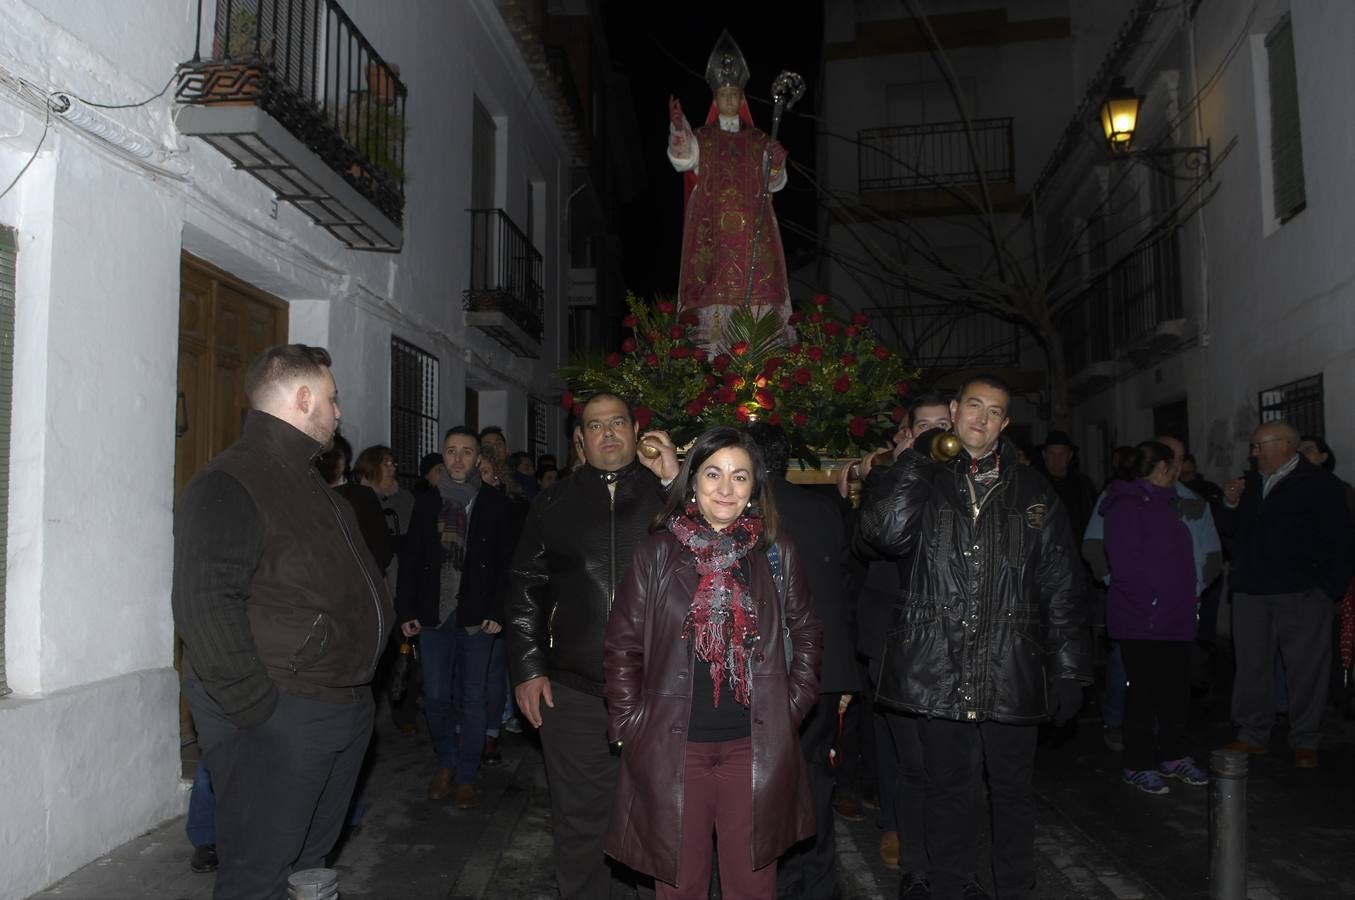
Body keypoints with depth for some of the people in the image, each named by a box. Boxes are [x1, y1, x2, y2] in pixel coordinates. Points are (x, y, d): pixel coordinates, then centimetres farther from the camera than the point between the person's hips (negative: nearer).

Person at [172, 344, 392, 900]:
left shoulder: (310, 484, 17)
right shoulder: (227, 485, -15)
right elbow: (204, 604, -26)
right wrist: (258, 709, -24)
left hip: (346, 707, 9)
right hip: (277, 719, -9)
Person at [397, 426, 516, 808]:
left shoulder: (494, 504, 0)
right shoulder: (426, 501, 7)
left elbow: (506, 562, -3)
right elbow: (411, 558, 7)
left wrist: (497, 612, -11)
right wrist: (407, 610, 0)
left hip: (476, 616, -2)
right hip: (434, 614, 2)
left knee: (474, 697, 5)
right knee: (435, 696, 6)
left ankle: (467, 776, 17)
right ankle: (446, 762, 28)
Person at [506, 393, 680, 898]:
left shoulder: (666, 494, 4)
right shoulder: (556, 504, 9)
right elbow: (525, 587, 10)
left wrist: (676, 482, -13)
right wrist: (527, 668, 3)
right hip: (574, 688, 1)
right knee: (580, 819, 11)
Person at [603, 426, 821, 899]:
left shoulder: (779, 554, 3)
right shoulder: (657, 551, 0)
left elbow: (806, 634, 13)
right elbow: (622, 644, 3)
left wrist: (792, 708, 5)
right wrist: (629, 723, -1)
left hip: (756, 747, 1)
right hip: (672, 748, -1)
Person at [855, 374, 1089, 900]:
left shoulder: (1032, 493, 8)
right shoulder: (924, 482, 4)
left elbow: (1062, 590, 7)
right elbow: (882, 534, -17)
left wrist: (1068, 672, 3)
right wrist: (915, 459, -13)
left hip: (1012, 673, 1)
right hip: (940, 671, -1)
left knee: (1012, 790, 14)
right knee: (948, 789, 12)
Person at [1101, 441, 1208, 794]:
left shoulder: (1163, 503, 17)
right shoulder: (1128, 504, -12)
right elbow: (1125, 563, -19)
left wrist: (1186, 598, 11)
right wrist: (1152, 601, -15)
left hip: (1175, 617, 9)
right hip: (1142, 619, -9)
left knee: (1176, 689, 14)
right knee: (1144, 692, -1)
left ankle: (1173, 755, 27)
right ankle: (1138, 764, 9)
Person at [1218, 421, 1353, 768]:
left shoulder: (1319, 483, -4)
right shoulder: (1250, 484, 14)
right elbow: (1230, 530, 19)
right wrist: (1230, 504, -1)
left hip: (1301, 595, -5)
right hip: (1250, 592, 5)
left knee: (1306, 669, 2)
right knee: (1252, 667, 9)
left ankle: (1305, 743, 13)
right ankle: (1253, 735, 19)